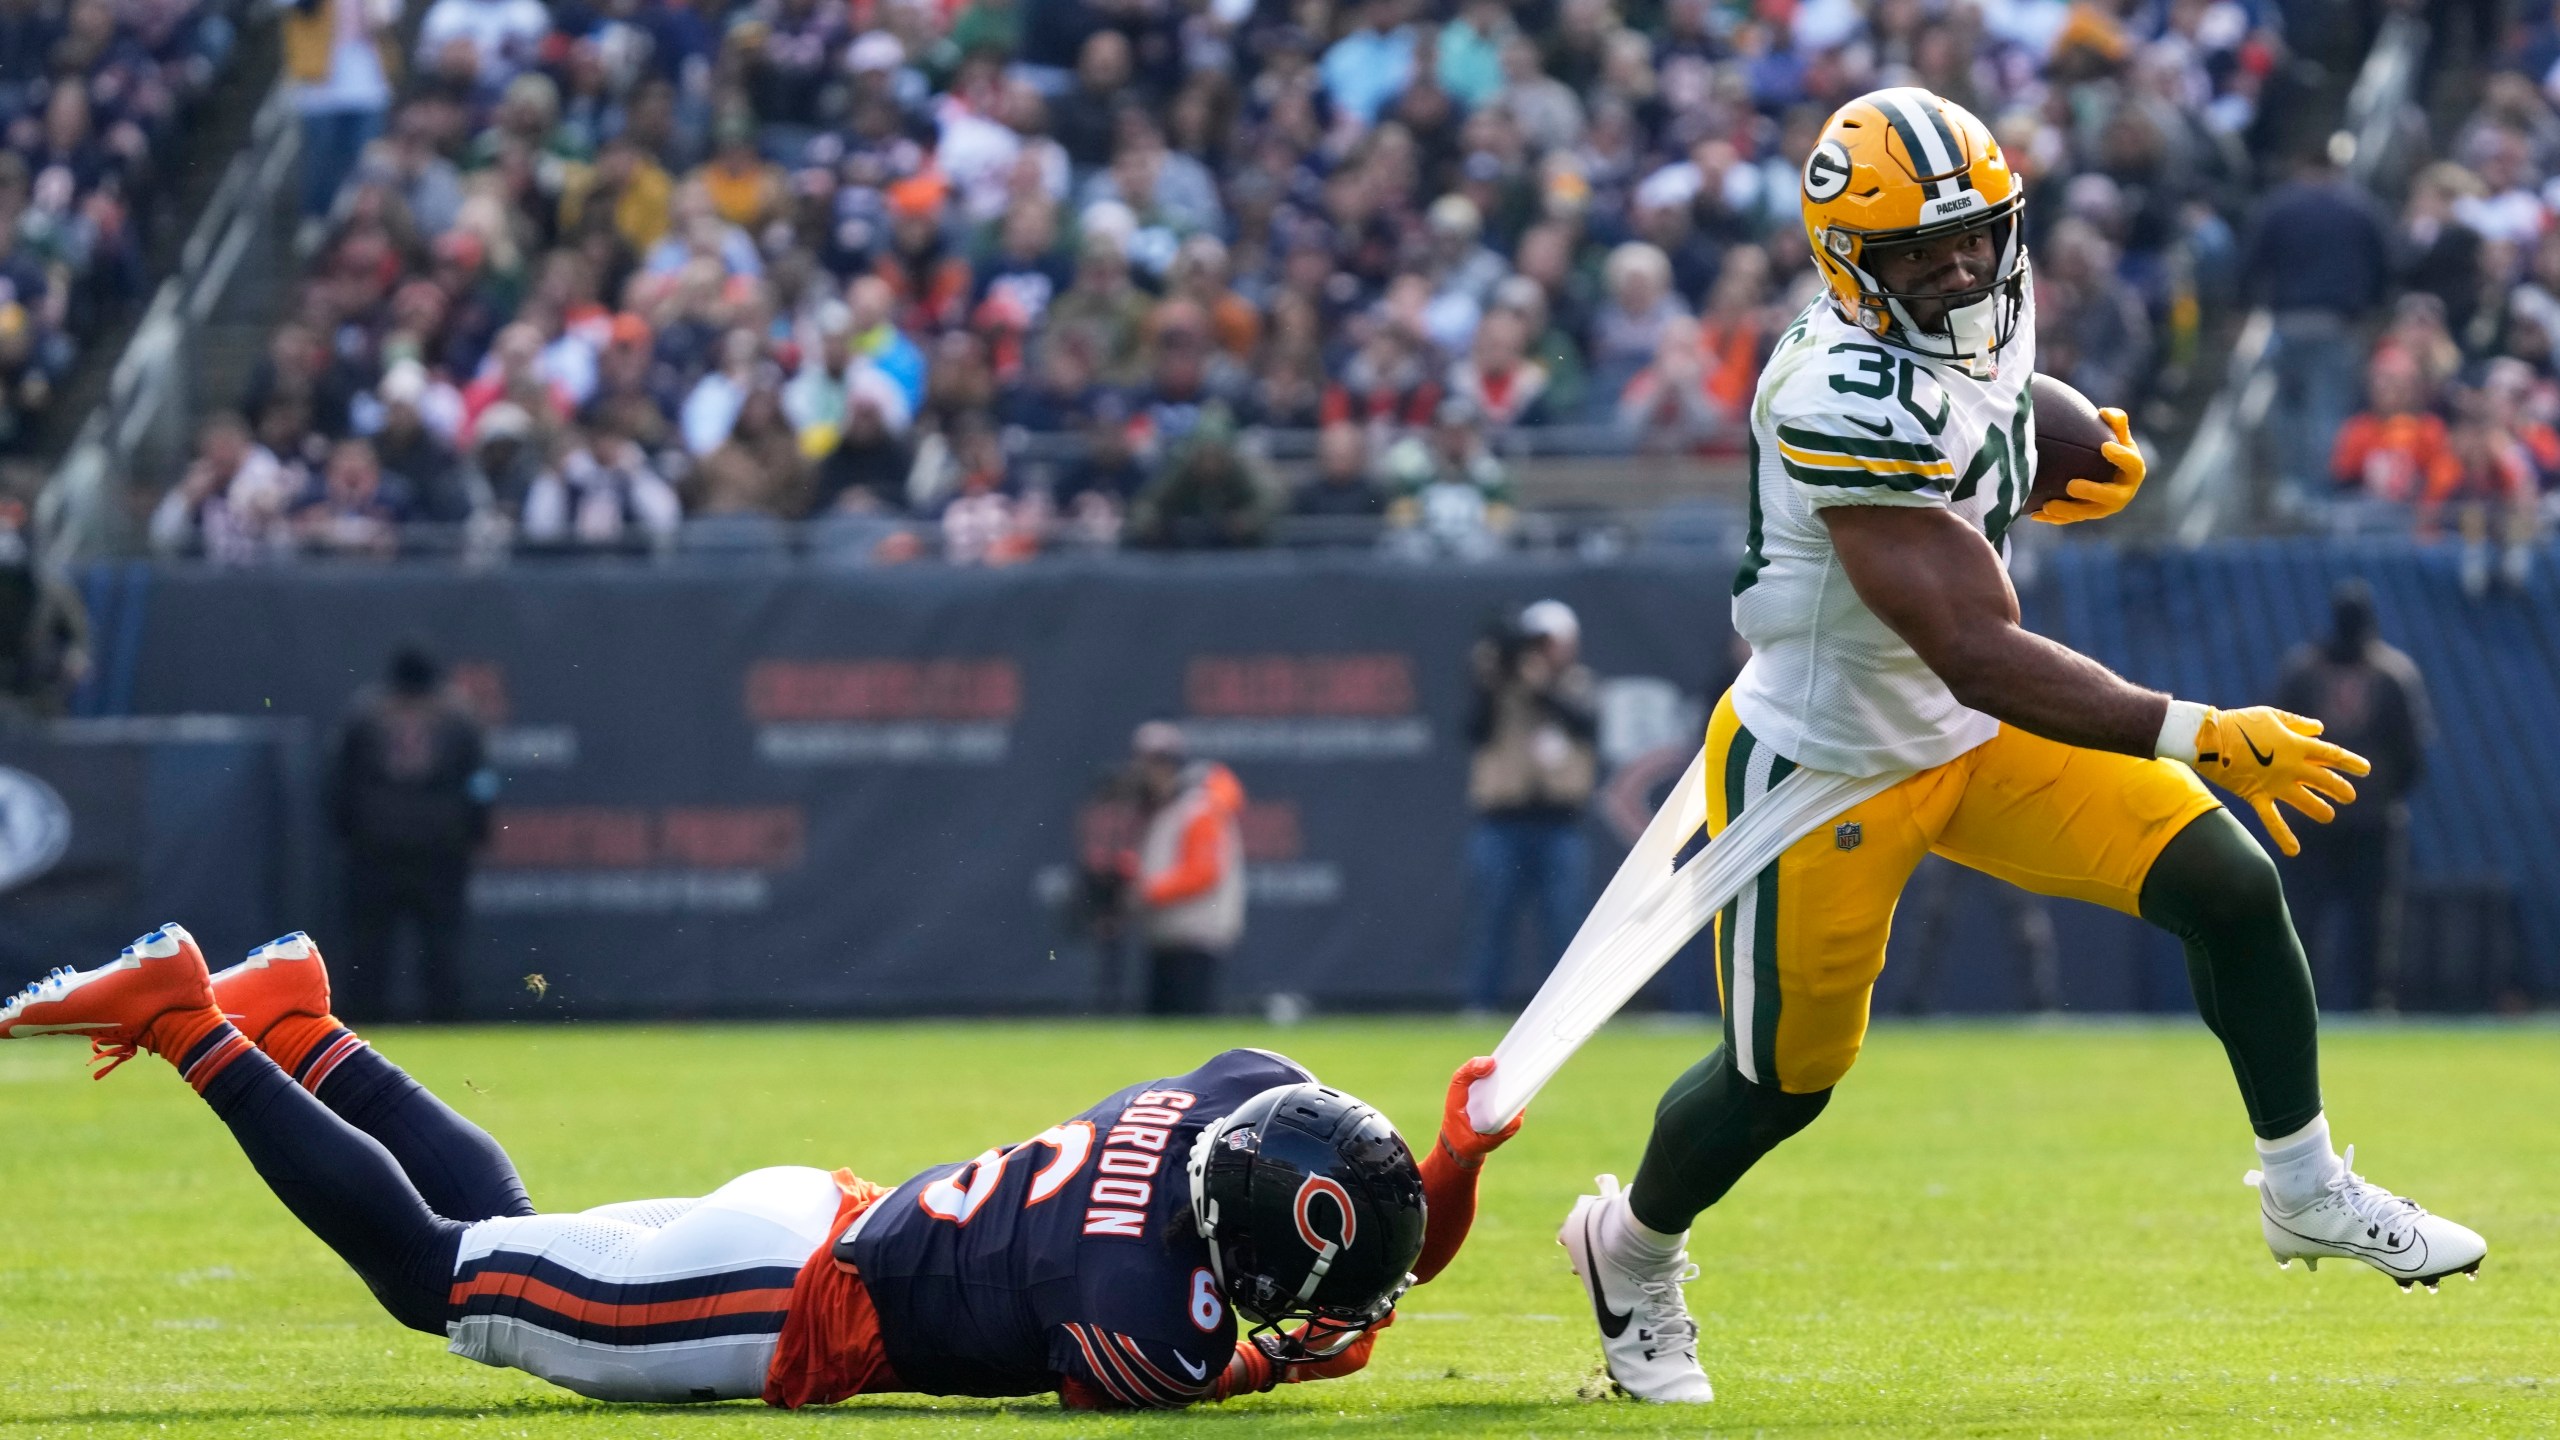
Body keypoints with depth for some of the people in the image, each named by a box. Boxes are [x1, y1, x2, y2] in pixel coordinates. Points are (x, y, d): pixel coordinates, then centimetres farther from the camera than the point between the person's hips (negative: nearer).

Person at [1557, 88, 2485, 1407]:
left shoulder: (1988, 311, -7)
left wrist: (2081, 468, 7)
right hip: (1824, 766, -7)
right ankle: (1628, 1250, 40)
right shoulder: (1851, 398, -35)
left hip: (1969, 740, 7)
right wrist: (2194, 737, -39)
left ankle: (2306, 1195, 14)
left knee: (2230, 886, -4)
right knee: (1783, 1080, 9)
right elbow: (1978, 658, -37)